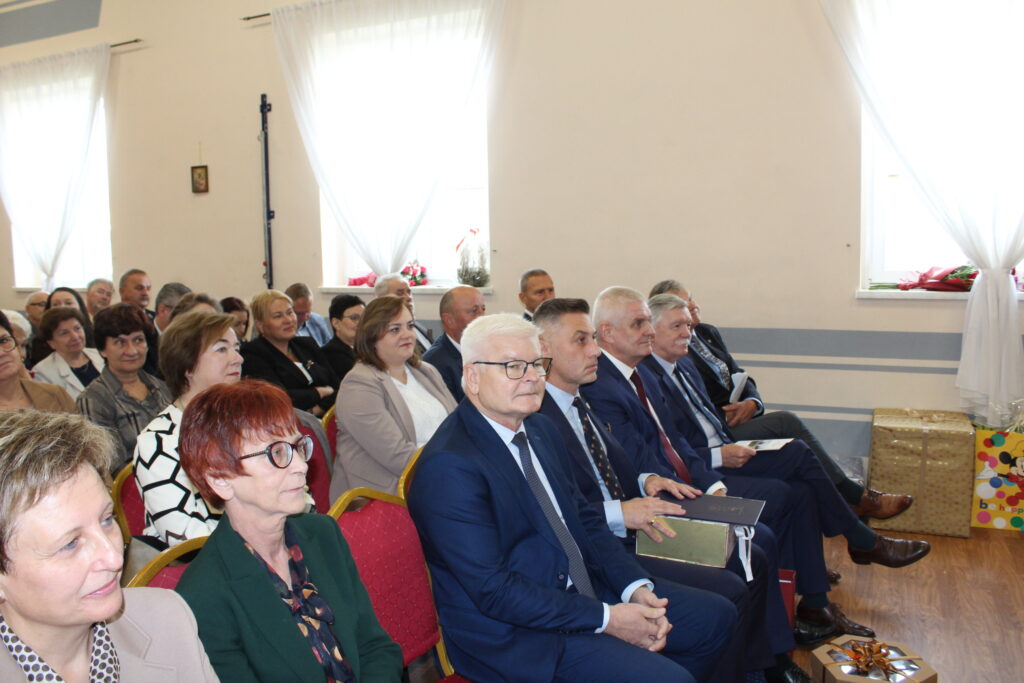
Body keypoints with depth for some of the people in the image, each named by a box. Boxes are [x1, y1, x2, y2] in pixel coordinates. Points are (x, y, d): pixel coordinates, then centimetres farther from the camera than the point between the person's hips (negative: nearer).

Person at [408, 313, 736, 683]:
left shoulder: (540, 428, 6)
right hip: (515, 631, -9)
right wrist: (605, 618, -20)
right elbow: (494, 590, -23)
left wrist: (636, 587, -4)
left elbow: (583, 518, 11)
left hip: (583, 589, 9)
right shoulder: (448, 467, -22)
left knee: (715, 615, 10)